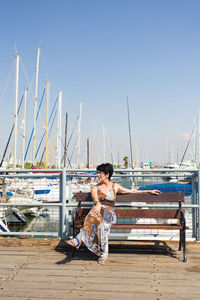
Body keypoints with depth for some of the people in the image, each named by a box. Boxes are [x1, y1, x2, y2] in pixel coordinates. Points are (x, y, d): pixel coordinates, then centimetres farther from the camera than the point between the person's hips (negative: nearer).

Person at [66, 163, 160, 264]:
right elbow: (95, 199, -9)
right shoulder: (95, 188, 13)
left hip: (109, 213, 0)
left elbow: (131, 191, 25)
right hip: (98, 210, 1)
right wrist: (98, 205, -34)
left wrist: (148, 191, 26)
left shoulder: (115, 186, 16)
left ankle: (79, 238, -49)